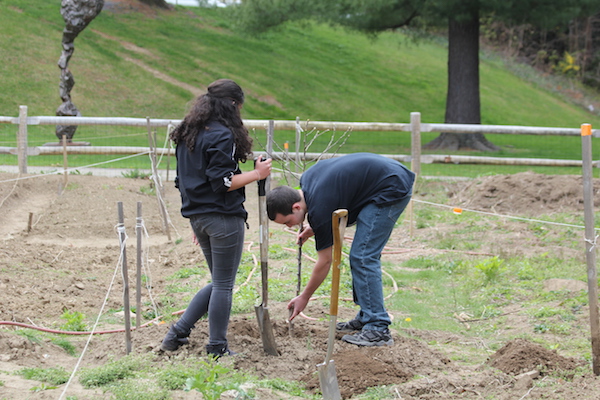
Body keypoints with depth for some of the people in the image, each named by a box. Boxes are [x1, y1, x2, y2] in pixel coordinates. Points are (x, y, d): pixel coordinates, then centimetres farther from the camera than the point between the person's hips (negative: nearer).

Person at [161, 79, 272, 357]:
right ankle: (217, 349, 7)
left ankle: (178, 333, 15)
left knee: (219, 282, 19)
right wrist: (257, 174, -10)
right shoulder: (222, 135, -14)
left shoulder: (188, 134, 13)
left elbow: (182, 181, 17)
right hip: (223, 218, -8)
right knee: (223, 284, 2)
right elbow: (221, 182, -20)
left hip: (197, 217, 9)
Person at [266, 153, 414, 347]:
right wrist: (314, 227, 13)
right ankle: (367, 317, 17)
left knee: (363, 257, -11)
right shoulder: (306, 178, 3)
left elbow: (325, 261, -8)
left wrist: (304, 297, 4)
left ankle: (378, 329, -12)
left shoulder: (320, 208, -20)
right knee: (364, 256, 13)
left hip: (391, 189, -10)